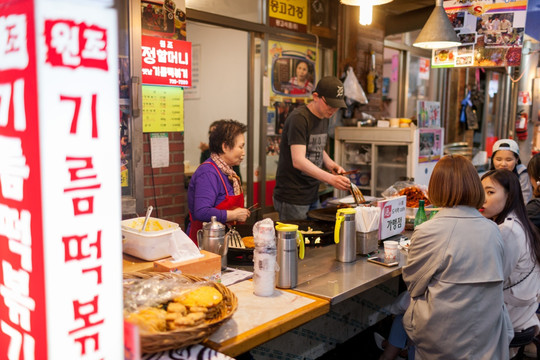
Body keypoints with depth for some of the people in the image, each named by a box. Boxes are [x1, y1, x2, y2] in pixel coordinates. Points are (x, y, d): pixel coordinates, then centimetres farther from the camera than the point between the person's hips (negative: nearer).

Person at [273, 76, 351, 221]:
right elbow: (298, 161, -26)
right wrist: (330, 178, -34)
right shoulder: (299, 118, -18)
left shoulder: (324, 117, 10)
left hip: (313, 197, 9)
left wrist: (330, 164, 3)